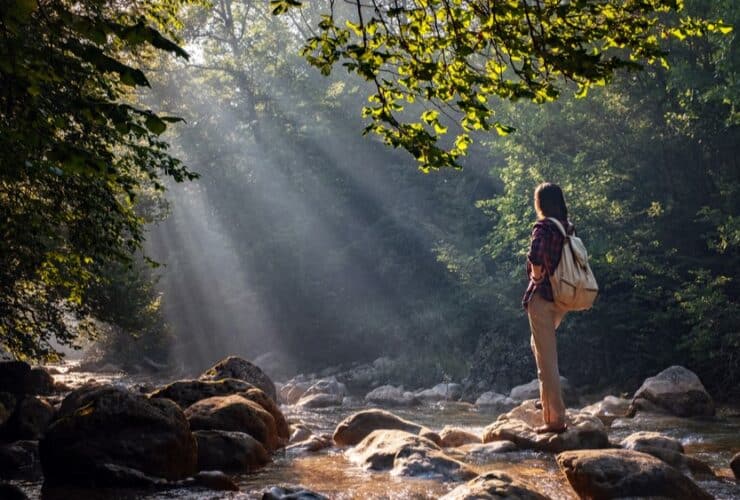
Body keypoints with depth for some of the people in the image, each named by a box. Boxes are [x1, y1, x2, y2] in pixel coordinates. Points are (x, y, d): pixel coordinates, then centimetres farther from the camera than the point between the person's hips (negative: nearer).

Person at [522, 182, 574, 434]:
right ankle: (547, 398, 28)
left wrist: (536, 276, -11)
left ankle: (556, 418, -3)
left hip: (542, 296, -8)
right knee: (540, 345, 29)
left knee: (546, 358, -3)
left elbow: (535, 257, -29)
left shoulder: (543, 227, -13)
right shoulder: (569, 228, 9)